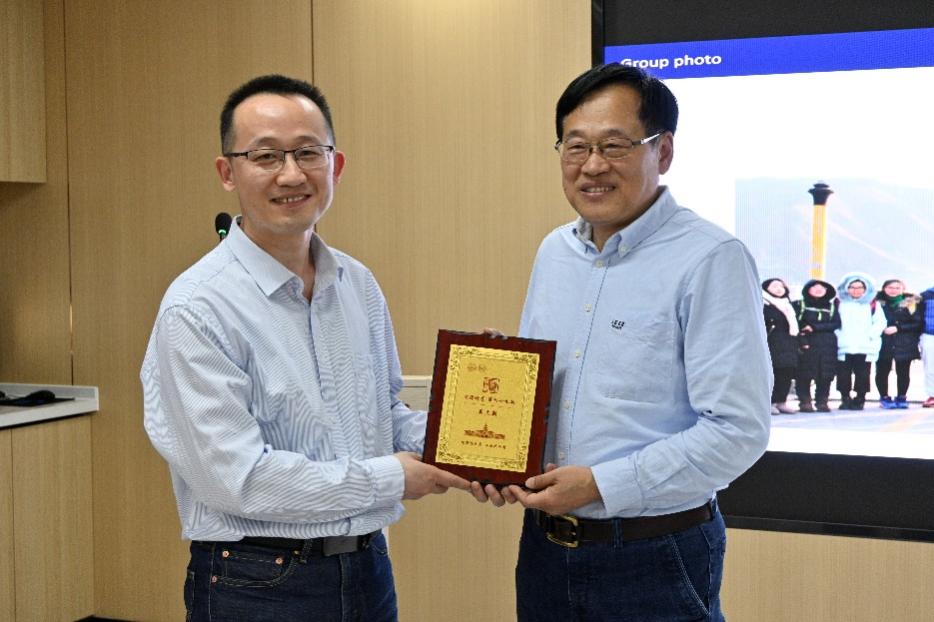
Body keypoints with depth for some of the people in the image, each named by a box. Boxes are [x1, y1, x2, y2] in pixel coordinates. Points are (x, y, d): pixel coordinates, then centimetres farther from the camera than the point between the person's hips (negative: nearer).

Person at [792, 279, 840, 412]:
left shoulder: (832, 306, 16)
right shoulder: (798, 305, 7)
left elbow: (836, 324, 3)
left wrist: (814, 328, -9)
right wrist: (801, 341, -15)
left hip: (827, 345, 3)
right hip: (805, 345, -3)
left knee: (825, 375, -1)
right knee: (804, 375, -7)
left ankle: (822, 402, 7)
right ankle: (805, 402, -1)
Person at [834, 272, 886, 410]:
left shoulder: (872, 305, 11)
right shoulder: (839, 304, 11)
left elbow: (880, 322, 5)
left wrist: (871, 335, -8)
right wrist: (837, 336, -6)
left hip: (865, 346, 0)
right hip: (844, 346, 0)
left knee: (862, 375, -2)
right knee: (843, 374, -2)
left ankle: (859, 400, 4)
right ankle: (845, 399, 5)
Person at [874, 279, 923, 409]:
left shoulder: (911, 303, 4)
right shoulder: (877, 302, 4)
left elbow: (918, 323, 0)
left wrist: (898, 328, -10)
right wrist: (881, 329, -11)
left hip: (905, 344, 0)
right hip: (883, 343, 0)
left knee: (903, 372, 4)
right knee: (882, 371, 1)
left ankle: (901, 398, 16)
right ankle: (884, 398, 13)